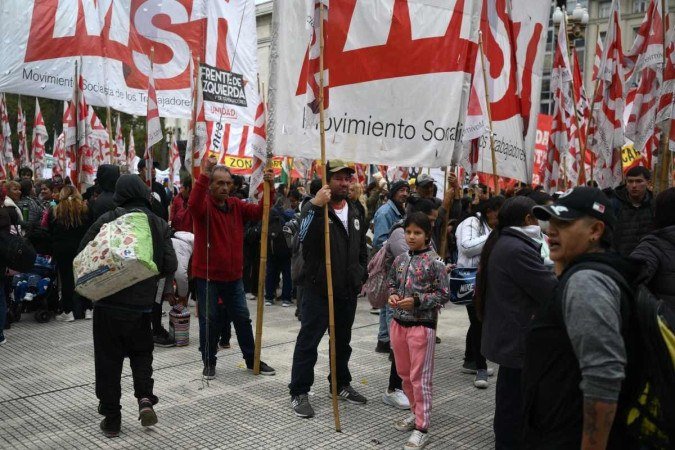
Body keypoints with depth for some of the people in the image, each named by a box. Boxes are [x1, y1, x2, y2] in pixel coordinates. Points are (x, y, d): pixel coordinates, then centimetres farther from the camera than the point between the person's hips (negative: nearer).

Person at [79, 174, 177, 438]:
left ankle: (111, 418, 14)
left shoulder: (108, 220, -6)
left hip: (108, 301, -1)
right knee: (141, 352, 22)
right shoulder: (158, 224, -1)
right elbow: (170, 266, -3)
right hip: (142, 304, 2)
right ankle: (145, 399, 3)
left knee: (108, 359, 9)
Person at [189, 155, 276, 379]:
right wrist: (203, 175, -43)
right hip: (207, 275, -5)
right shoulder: (204, 204, -11)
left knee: (242, 318, 12)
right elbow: (193, 204, -34)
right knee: (209, 320, 6)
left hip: (233, 275, 5)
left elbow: (259, 211, -4)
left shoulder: (237, 205, 6)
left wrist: (269, 188, -17)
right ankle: (209, 362, 22)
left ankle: (252, 360, 25)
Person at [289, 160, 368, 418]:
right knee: (308, 342, 0)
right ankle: (299, 392, 9)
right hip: (319, 289, -6)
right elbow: (304, 236, -32)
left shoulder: (355, 213, 11)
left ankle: (341, 384, 34)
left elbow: (362, 249, 21)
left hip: (348, 291, 6)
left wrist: (361, 276, 16)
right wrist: (316, 206, -39)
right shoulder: (315, 208, -10)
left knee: (343, 341, 18)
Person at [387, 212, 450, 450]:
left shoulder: (434, 261, -11)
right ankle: (416, 412, 37)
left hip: (422, 325, -6)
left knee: (419, 378, 0)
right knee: (404, 373, 17)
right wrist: (392, 296, -4)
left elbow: (443, 294, -10)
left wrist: (416, 301, -20)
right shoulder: (400, 259, 6)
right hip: (399, 322, 6)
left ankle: (421, 428, 11)